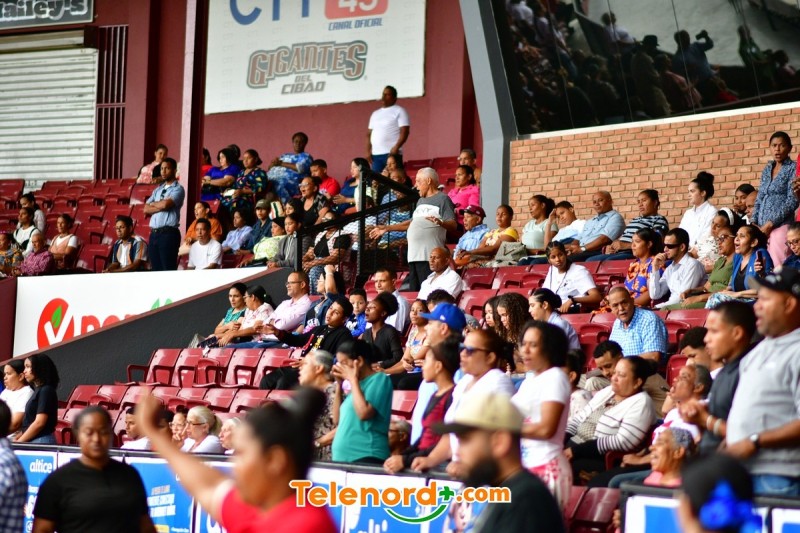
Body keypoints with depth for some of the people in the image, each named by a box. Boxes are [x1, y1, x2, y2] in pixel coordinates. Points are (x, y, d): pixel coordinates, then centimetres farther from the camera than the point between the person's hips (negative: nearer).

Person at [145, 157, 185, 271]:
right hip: (154, 234, 7)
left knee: (169, 270, -8)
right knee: (155, 270, 7)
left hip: (168, 234, -7)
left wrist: (153, 204, 3)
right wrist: (160, 207, -7)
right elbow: (146, 209, 9)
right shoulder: (157, 189, 19)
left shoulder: (178, 189, -1)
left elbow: (166, 204, -17)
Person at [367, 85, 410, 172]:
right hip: (375, 154, 6)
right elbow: (369, 134, 21)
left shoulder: (399, 111, 2)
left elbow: (404, 131, -8)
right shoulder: (375, 114, 22)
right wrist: (368, 151, 8)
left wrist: (396, 147, -19)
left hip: (391, 153, -6)